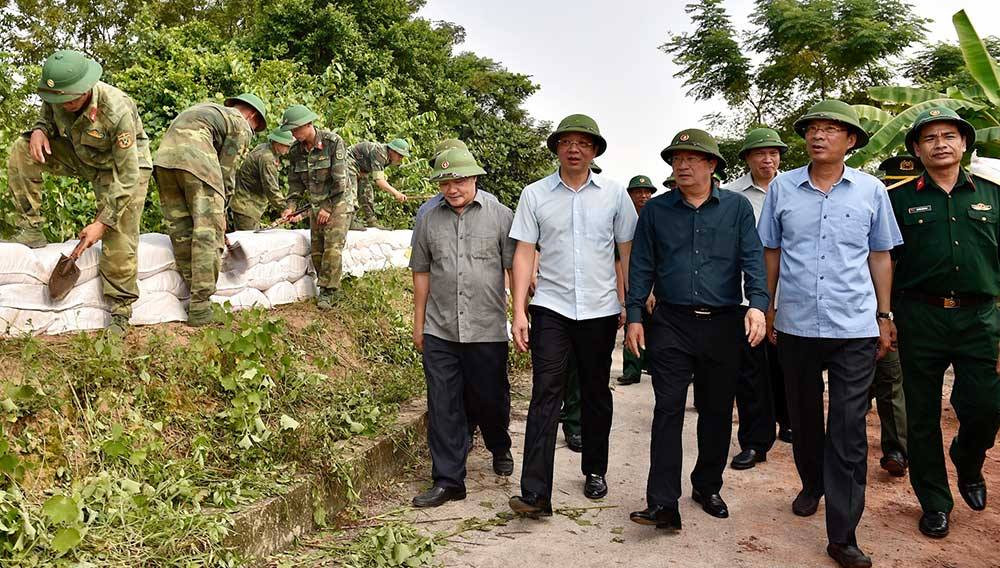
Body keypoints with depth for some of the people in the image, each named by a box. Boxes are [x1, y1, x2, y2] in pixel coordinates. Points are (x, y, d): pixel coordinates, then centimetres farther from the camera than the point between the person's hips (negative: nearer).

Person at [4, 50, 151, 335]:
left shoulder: (118, 111, -34)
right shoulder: (56, 97, -16)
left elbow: (127, 177, -30)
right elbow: (47, 117, 10)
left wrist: (103, 222, -28)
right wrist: (39, 129, -18)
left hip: (123, 167, -6)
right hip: (81, 158, 6)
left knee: (118, 242, -15)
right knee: (21, 150, -12)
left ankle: (120, 314, 0)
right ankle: (31, 230, -6)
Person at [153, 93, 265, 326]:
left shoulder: (209, 108, 36)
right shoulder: (241, 125, 15)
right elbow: (227, 171, 7)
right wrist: (221, 211, 17)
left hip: (163, 156, 8)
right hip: (196, 158, -7)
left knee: (180, 231, 8)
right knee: (208, 231, -5)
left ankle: (197, 297, 9)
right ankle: (201, 307, -7)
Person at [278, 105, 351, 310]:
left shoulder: (333, 142, -16)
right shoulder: (296, 151, 1)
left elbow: (340, 180, -18)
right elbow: (296, 182, 9)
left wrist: (329, 207, -16)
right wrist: (291, 206, -5)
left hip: (339, 201, -6)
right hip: (317, 205, 6)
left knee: (332, 247, -16)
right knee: (316, 250, 1)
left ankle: (328, 291, -10)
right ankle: (332, 292, 12)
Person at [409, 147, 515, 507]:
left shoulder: (500, 216, -1)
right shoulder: (429, 221, 7)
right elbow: (422, 272, 14)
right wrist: (419, 322, 14)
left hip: (487, 330, -2)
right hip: (439, 331, 2)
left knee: (490, 400, 12)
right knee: (443, 407, 4)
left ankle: (500, 449, 43)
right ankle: (448, 481, 15)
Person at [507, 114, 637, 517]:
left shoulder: (614, 194, 5)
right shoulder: (535, 195, 3)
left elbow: (628, 253, 7)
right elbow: (524, 254, 1)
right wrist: (519, 312, -5)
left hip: (600, 310, 1)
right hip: (550, 308, -1)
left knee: (596, 394, 12)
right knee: (545, 394, -7)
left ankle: (595, 472, 31)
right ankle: (535, 493, -7)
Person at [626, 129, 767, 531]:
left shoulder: (737, 207, 6)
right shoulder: (655, 211, 7)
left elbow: (752, 259, -1)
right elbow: (641, 267, 7)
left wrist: (757, 304, -17)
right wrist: (634, 317, 0)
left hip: (723, 324, 1)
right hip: (672, 324, -1)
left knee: (717, 411, 11)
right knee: (668, 410, -7)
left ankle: (708, 487, 28)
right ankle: (663, 504, -6)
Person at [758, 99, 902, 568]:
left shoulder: (871, 190, 2)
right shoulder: (782, 188, 2)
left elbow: (880, 256, 8)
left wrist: (883, 316, 8)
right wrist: (767, 308, 7)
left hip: (855, 330, -1)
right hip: (795, 326, 1)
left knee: (848, 431, -1)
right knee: (803, 417, 17)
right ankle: (812, 486, 42)